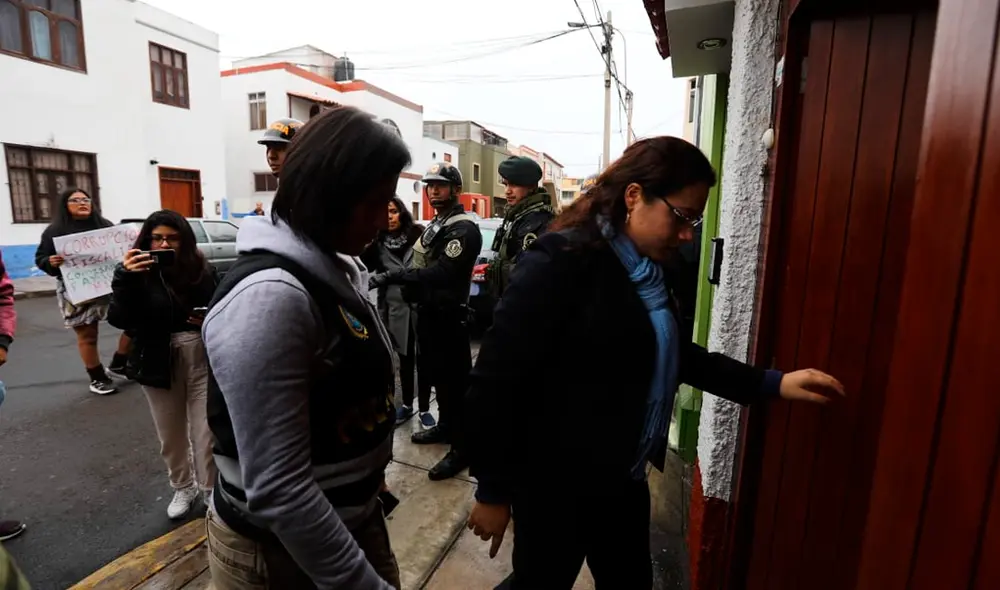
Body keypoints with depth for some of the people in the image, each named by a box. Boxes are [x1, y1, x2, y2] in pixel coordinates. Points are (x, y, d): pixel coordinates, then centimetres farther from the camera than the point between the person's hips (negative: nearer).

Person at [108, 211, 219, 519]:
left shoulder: (201, 270, -2)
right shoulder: (135, 273, -5)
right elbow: (119, 320, -17)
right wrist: (125, 277, -27)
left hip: (201, 361, -1)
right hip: (158, 365, 1)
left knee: (206, 433, 3)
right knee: (171, 435, 17)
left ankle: (212, 491, 21)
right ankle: (183, 488, 38)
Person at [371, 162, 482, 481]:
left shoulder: (464, 228, -16)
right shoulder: (434, 225, 16)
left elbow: (441, 272, -29)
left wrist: (392, 276, -33)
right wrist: (407, 287, 4)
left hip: (449, 316, -10)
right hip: (428, 312, 10)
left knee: (455, 381, -2)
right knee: (436, 374, 20)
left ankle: (461, 447, 10)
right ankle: (445, 426, 38)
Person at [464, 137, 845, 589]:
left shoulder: (648, 271, 2)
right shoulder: (561, 260, -23)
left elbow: (673, 354, 16)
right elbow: (496, 378, -22)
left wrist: (771, 384, 7)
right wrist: (493, 490, -15)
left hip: (622, 478, 8)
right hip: (555, 484, -8)